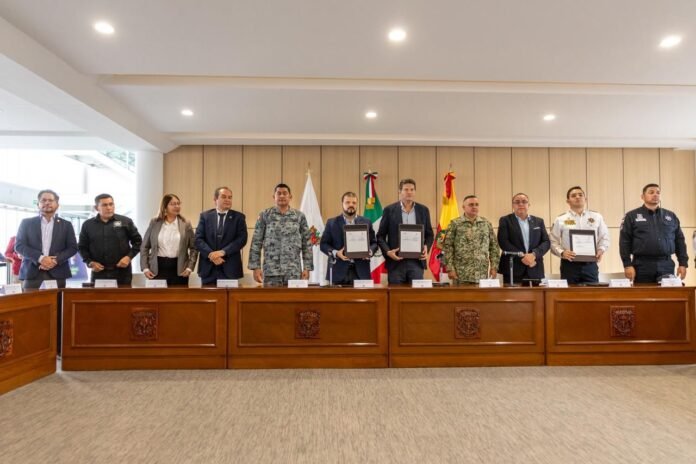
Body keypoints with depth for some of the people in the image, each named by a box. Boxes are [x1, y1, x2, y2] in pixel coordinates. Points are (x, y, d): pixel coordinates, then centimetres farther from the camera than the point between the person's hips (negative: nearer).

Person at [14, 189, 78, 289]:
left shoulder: (66, 225, 11)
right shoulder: (26, 222, 11)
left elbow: (73, 247, 6)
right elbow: (19, 245, 3)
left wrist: (56, 260, -11)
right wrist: (40, 258, -13)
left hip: (57, 273, 0)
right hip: (31, 273, 0)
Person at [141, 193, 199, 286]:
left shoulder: (186, 224, 3)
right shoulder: (154, 223, 5)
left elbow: (194, 248, 4)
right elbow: (144, 247, 8)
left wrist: (189, 267, -6)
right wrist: (145, 268, 0)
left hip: (179, 269, 0)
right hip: (158, 268, 1)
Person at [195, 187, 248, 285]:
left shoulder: (239, 217, 5)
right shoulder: (205, 216, 9)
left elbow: (242, 239, -6)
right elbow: (198, 239, 1)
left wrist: (223, 252, -17)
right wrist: (210, 254, -15)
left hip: (230, 268, -1)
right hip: (208, 268, 1)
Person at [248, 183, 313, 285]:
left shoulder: (299, 216, 7)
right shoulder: (265, 215, 4)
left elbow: (306, 244, 7)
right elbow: (256, 242, 3)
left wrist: (307, 268, 1)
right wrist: (256, 267, -4)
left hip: (294, 271, 1)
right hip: (271, 270, -1)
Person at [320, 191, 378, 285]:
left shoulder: (366, 222, 11)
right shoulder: (331, 223, 7)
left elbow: (374, 243, 13)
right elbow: (323, 244, 5)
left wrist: (370, 251, -8)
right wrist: (336, 253, -12)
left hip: (361, 271, 2)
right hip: (339, 271, -1)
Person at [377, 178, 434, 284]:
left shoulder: (423, 210, 9)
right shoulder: (389, 210, 2)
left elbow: (429, 234, 14)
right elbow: (380, 236, 3)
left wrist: (426, 248, -5)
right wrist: (387, 251, -12)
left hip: (416, 261, 2)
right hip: (396, 260, -1)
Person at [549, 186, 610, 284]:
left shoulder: (596, 217, 11)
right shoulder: (560, 219, 3)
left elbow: (604, 238, 13)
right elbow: (553, 242, 1)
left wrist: (601, 250, -5)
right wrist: (562, 252, -16)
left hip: (590, 264, 2)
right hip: (569, 265, -2)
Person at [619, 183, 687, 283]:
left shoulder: (671, 216, 15)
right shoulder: (632, 216, 3)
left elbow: (679, 241, 16)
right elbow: (624, 242, -3)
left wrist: (683, 263, 8)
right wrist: (627, 265, -10)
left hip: (666, 265, 4)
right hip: (642, 266, -3)